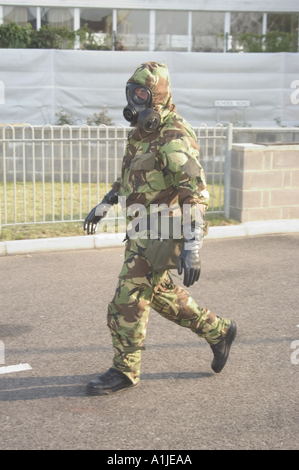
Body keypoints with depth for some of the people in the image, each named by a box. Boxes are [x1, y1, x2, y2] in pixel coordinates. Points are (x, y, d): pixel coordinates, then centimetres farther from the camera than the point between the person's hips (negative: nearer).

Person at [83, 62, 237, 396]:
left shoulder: (173, 138, -19)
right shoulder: (141, 133, 11)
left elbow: (196, 194, -26)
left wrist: (192, 248, -31)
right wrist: (102, 206, 29)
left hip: (161, 235, -10)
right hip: (142, 231, 10)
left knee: (128, 301, -4)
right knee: (162, 293, 20)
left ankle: (125, 372, 12)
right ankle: (218, 332, 34)